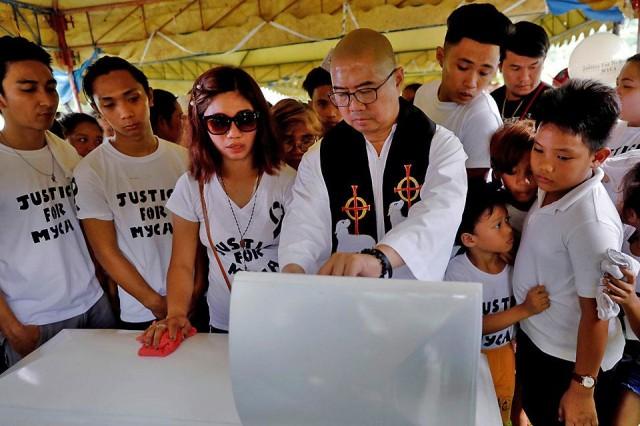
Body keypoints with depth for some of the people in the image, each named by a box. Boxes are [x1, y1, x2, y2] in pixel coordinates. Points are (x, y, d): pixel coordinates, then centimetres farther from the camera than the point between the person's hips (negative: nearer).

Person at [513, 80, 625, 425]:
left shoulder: (591, 223, -31)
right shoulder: (551, 186, -9)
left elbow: (595, 315, -24)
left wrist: (582, 388, -15)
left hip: (571, 360, -7)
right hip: (534, 339, 7)